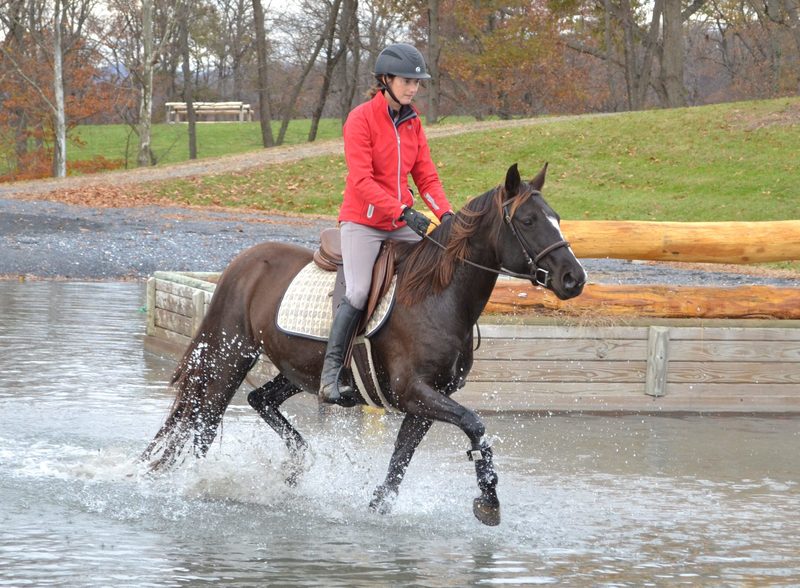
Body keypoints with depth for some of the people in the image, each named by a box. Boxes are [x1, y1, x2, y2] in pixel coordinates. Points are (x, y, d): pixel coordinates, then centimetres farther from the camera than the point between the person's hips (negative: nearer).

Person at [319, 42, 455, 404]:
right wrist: (405, 212, -28)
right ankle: (330, 373, -11)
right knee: (358, 293, -19)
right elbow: (361, 180, -19)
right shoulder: (361, 119, -11)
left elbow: (426, 176, 8)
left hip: (402, 223, 6)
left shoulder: (412, 123, 9)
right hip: (362, 221, -6)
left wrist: (445, 214, -10)